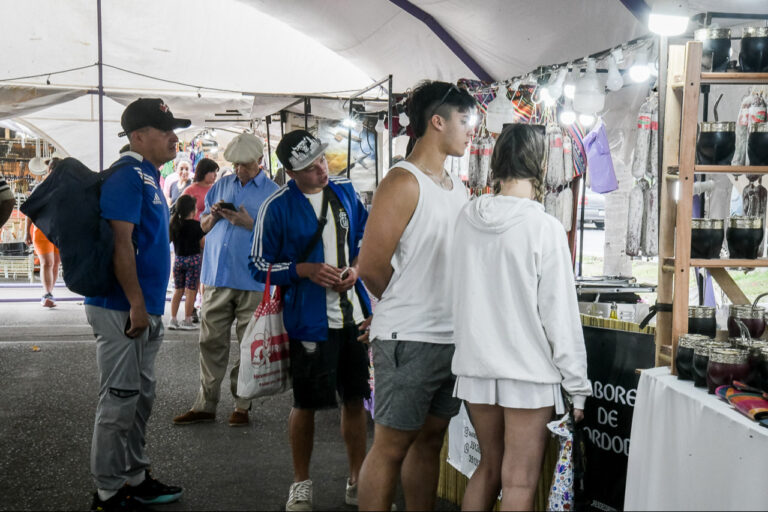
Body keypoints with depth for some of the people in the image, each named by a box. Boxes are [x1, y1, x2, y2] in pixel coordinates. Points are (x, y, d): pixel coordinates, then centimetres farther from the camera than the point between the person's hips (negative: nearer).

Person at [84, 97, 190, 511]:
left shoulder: (149, 176, 16)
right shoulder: (127, 176, -14)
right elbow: (120, 242, -21)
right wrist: (136, 305, -21)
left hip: (144, 309, 10)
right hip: (123, 309, -10)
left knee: (139, 398, 16)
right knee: (119, 400, -2)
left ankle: (134, 479, 28)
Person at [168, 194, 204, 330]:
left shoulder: (173, 224, 1)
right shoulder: (195, 225, -12)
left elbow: (170, 240, 13)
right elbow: (203, 244, -8)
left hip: (178, 259, 5)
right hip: (193, 259, -5)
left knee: (178, 290, 14)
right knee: (191, 290, 0)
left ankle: (173, 319, 12)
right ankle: (187, 321, 2)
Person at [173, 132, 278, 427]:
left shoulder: (272, 192, 2)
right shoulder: (221, 186, 15)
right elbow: (203, 226, 20)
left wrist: (250, 223, -15)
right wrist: (213, 216, -2)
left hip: (252, 280, -3)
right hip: (217, 277, 4)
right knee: (211, 342, 5)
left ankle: (242, 405, 12)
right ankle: (205, 404, 11)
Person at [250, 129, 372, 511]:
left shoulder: (344, 191, 5)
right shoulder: (277, 207, -8)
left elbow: (365, 238, 17)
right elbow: (260, 266, -4)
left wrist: (356, 269, -3)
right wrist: (306, 270, -17)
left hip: (354, 314, 4)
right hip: (309, 320, -4)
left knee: (355, 398, 10)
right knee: (306, 404, 6)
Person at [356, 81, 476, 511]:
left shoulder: (458, 189, 14)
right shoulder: (404, 182, -11)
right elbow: (372, 267, -15)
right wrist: (410, 307, 0)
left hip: (453, 338, 8)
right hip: (409, 340, -8)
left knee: (430, 439, 14)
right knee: (391, 445, 0)